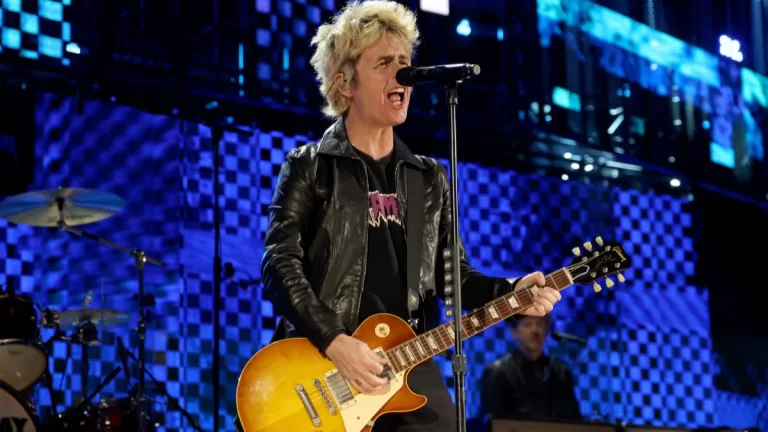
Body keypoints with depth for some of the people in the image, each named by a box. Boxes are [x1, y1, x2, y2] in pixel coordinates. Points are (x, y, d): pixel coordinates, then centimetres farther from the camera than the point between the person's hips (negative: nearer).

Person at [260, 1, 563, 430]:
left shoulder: (430, 177, 16)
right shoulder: (310, 166, 2)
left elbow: (452, 272, 14)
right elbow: (281, 264, -7)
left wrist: (510, 292, -5)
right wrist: (334, 341, -19)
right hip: (321, 369, -4)